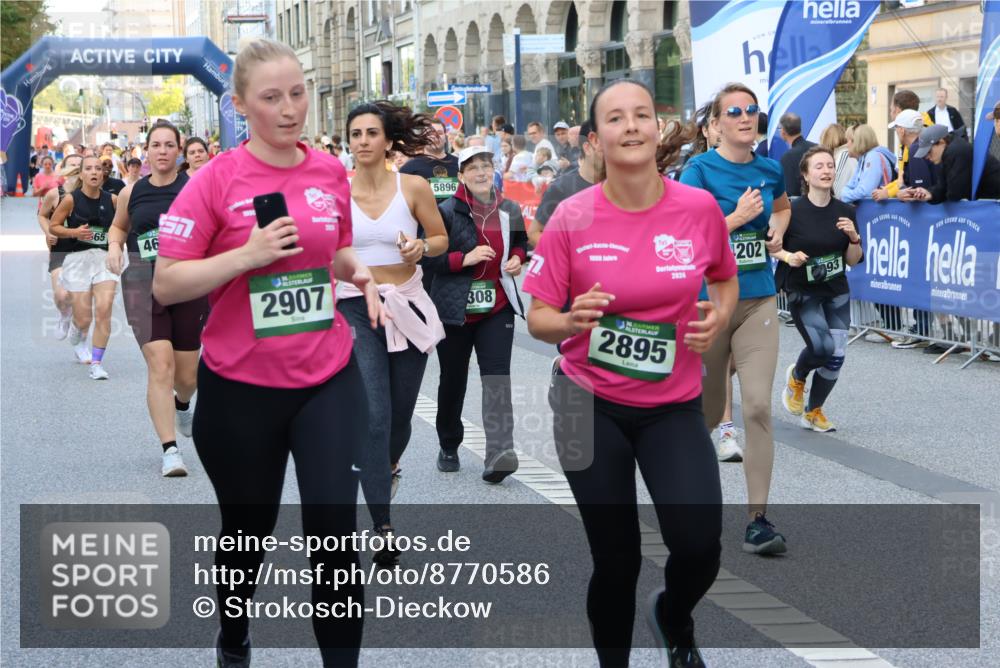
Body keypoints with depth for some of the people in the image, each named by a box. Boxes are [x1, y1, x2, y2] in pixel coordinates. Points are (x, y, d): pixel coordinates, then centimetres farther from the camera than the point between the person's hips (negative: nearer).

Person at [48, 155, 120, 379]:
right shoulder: (71, 199, -6)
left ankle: (97, 363, -3)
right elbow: (53, 226, 2)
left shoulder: (112, 199, 0)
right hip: (77, 258, -2)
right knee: (83, 319, 0)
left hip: (105, 258, 2)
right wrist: (74, 232, -14)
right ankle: (77, 339, 38)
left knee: (104, 311, -14)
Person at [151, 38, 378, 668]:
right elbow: (165, 285, -12)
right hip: (240, 385, -2)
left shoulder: (331, 171, 1)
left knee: (335, 531, -6)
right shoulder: (216, 179, -12)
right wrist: (248, 254, -23)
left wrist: (356, 270, -3)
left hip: (330, 378, 2)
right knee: (249, 531, 16)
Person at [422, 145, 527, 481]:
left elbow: (521, 242, 25)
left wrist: (518, 257, 3)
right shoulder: (447, 212, -7)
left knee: (497, 377, -13)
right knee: (453, 380, 10)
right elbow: (427, 257, -9)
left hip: (497, 307, 2)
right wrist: (464, 259, -20)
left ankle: (498, 453, -23)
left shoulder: (510, 210, 6)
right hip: (454, 308, -2)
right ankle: (448, 447, 31)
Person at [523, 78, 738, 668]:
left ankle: (674, 618, 24)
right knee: (616, 561, 5)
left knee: (699, 546, -12)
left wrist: (719, 317, -9)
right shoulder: (572, 219, -12)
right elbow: (538, 319, -7)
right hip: (592, 404, -1)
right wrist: (574, 320, -28)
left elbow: (725, 279, 12)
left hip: (673, 404, 1)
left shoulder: (700, 208, -8)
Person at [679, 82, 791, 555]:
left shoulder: (770, 171, 6)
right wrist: (737, 218, -18)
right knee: (707, 411, 11)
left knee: (759, 406, -11)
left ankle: (757, 520, -7)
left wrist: (777, 232, 10)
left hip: (758, 300, 3)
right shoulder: (699, 170, -9)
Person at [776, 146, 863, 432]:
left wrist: (854, 237, -14)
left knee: (837, 356, 0)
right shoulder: (793, 211, -13)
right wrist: (788, 256, -21)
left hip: (837, 292, 4)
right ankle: (797, 377, 15)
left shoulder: (845, 212, -1)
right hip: (802, 292, -4)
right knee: (822, 346, -21)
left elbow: (853, 261, 4)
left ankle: (813, 412, 23)